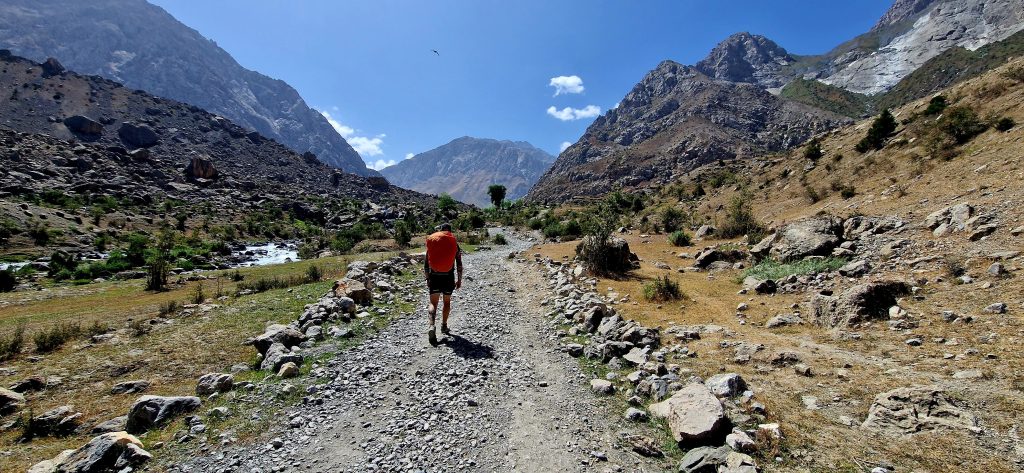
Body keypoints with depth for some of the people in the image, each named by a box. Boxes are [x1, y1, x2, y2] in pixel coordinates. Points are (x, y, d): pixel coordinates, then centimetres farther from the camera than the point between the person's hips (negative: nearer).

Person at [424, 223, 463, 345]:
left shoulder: (431, 242, 4)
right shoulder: (454, 243, 1)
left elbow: (426, 263, 6)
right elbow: (459, 264, 1)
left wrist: (427, 279, 14)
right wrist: (459, 279, 9)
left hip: (434, 276, 0)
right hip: (448, 276, 0)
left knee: (433, 303, 3)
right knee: (447, 301, 18)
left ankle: (432, 326, -18)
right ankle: (444, 326, 24)